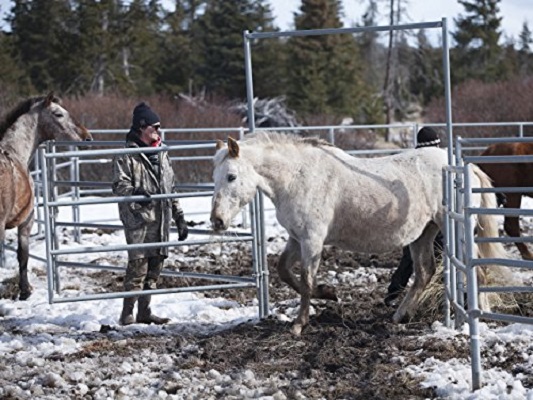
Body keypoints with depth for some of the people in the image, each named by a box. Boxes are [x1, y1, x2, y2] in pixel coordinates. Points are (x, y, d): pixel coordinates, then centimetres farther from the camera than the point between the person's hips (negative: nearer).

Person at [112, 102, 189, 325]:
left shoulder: (161, 154, 18)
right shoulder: (127, 156, -5)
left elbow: (171, 189, 22)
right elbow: (119, 185, -13)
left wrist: (179, 217, 18)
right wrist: (135, 193, -34)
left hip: (161, 220, 7)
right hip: (138, 219, -7)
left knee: (155, 265, 9)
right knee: (138, 264, -11)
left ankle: (144, 311, 18)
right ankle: (127, 313, -6)